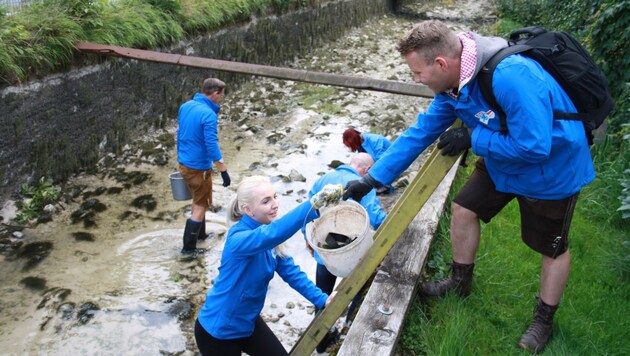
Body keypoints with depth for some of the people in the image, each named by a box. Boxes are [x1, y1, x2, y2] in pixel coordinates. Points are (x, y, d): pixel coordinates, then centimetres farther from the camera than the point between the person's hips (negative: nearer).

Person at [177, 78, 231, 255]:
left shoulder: (185, 106, 3)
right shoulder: (208, 114, -23)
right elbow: (212, 145, -25)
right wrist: (224, 171, -19)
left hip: (184, 163, 8)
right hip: (198, 167, -8)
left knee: (198, 200, 25)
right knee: (201, 205, 5)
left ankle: (200, 234, 40)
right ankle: (188, 247, 10)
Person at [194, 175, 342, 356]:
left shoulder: (270, 241, -6)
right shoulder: (239, 239, -32)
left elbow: (291, 272, -5)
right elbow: (269, 234, -53)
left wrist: (322, 299, -17)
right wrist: (314, 203, -63)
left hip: (248, 322, 7)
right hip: (218, 331, -7)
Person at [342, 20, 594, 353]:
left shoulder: (509, 76, -39)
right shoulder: (452, 84, -13)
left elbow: (534, 147, -36)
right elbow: (420, 132, -7)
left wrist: (472, 138, -25)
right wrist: (372, 178, -8)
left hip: (552, 164, -7)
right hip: (501, 159, 7)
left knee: (552, 248, 10)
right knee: (464, 208, 9)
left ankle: (543, 321, 32)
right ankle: (460, 281, 33)